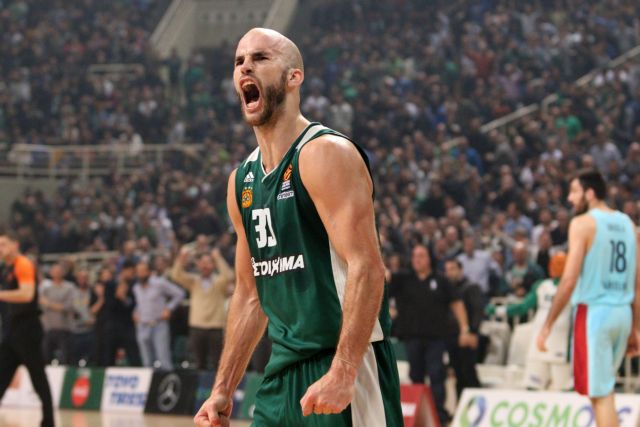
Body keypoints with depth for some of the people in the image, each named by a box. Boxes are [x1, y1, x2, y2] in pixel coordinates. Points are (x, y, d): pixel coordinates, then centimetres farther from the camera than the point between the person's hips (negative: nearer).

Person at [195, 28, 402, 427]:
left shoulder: (326, 154, -11)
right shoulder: (243, 180, 14)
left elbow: (366, 268, -20)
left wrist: (342, 373, -27)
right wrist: (223, 390, 17)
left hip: (345, 370, -8)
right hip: (282, 375, 8)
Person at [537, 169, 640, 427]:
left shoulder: (583, 223, -8)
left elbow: (569, 281, -14)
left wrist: (547, 325, -9)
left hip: (594, 312, -7)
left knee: (601, 394, -4)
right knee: (602, 389, 20)